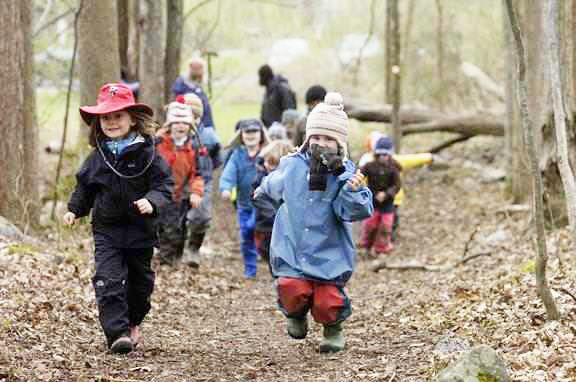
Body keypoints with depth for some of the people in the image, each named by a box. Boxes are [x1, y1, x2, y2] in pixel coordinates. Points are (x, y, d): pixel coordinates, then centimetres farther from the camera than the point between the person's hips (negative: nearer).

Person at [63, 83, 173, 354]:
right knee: (109, 281, -15)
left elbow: (164, 184, -10)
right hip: (106, 231, 1)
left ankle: (132, 323, 38)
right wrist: (74, 210, 6)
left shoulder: (147, 153, -7)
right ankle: (118, 333, -18)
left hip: (140, 230, -1)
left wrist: (152, 201, -28)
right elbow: (84, 186, 16)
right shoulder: (98, 156, 3)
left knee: (139, 283, 14)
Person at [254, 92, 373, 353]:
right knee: (294, 291, -21)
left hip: (329, 255, -1)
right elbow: (275, 186, 23)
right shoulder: (291, 166, -2)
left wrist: (352, 191, -39)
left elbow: (356, 212, -21)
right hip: (291, 250, 2)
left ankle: (333, 327, 26)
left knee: (327, 305, -13)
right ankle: (295, 314, 18)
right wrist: (262, 190, 43)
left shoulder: (347, 174, -10)